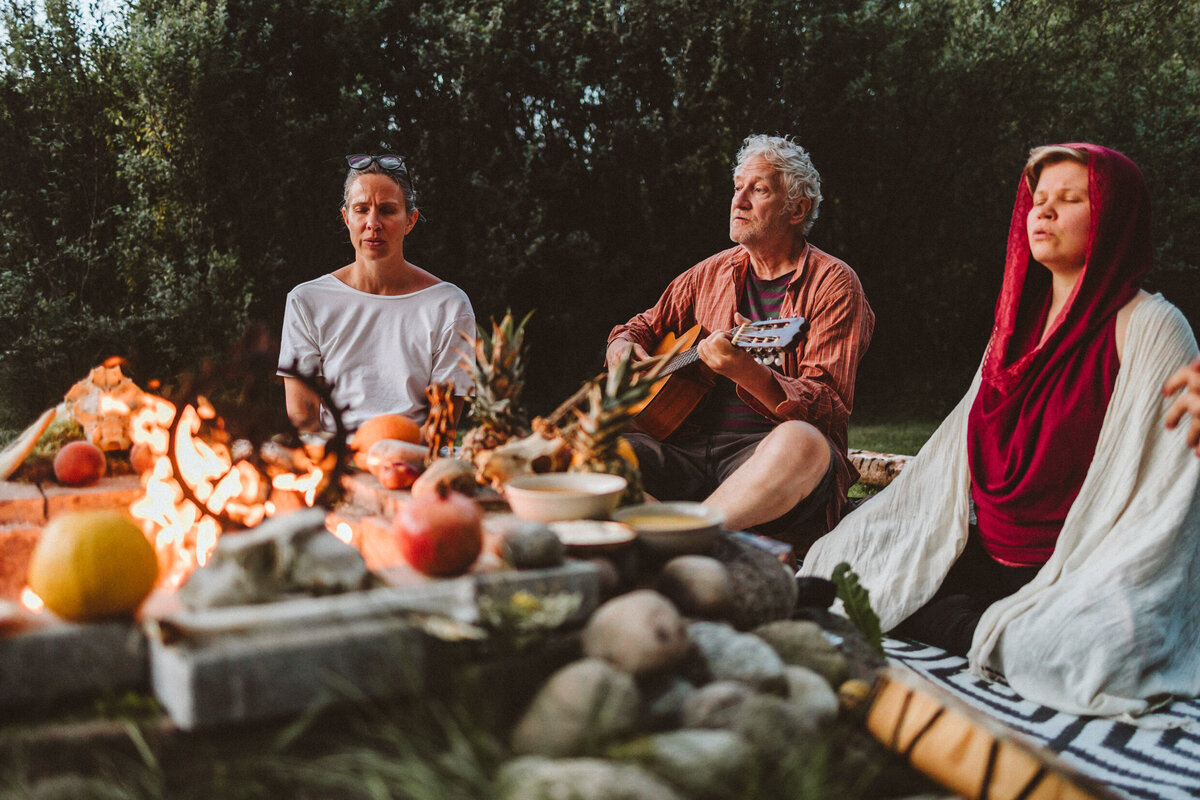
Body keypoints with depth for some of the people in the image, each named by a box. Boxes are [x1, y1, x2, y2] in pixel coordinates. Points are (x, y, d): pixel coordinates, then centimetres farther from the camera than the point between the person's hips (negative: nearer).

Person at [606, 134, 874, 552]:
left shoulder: (833, 282, 2)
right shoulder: (711, 273, 19)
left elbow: (828, 406, -10)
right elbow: (643, 326, 31)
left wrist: (747, 372, -28)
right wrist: (622, 347, 5)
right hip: (690, 447, 5)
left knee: (801, 443, -40)